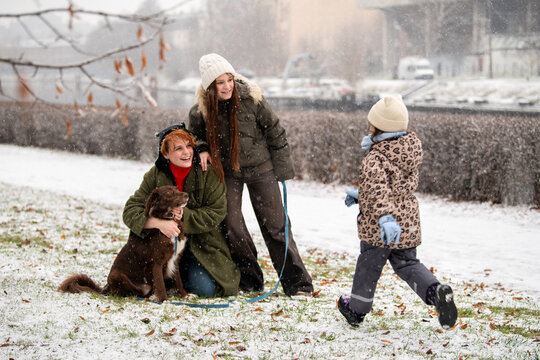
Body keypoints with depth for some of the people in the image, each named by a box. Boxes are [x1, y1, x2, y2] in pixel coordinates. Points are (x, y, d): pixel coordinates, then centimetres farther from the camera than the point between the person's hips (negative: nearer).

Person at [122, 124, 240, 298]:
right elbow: (130, 211, -15)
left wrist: (185, 215, -27)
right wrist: (158, 222, -35)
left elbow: (216, 213, -12)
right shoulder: (155, 175, -9)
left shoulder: (208, 173, -11)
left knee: (205, 289, -21)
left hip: (201, 243, -1)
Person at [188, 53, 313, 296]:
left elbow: (274, 131, -5)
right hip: (227, 171, 2)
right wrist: (202, 149, -10)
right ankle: (249, 280, 11)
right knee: (231, 224, -5)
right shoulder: (201, 109, -10)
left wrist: (282, 169, -2)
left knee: (274, 224, -1)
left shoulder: (250, 98, -16)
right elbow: (195, 133, 12)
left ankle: (297, 283, 4)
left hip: (259, 168, -2)